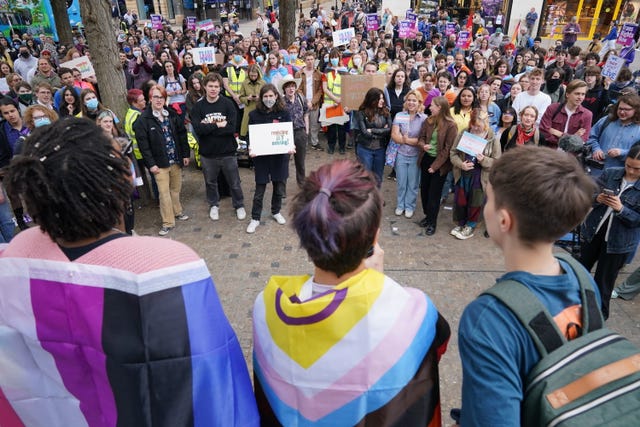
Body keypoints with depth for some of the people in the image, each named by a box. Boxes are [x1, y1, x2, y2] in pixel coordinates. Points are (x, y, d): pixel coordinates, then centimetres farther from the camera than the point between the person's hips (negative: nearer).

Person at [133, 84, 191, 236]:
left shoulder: (172, 115, 5)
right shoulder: (143, 119, -9)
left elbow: (182, 134, 9)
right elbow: (143, 143, -11)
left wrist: (185, 154, 5)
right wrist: (151, 164, -14)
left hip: (176, 160, 4)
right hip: (160, 162, -4)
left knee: (176, 188, 16)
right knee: (164, 192, -2)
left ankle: (177, 211, 37)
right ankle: (168, 222, 8)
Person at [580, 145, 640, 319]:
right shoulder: (610, 173, -5)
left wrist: (621, 209, -28)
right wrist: (597, 199, -19)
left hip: (618, 242, -3)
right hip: (593, 231, 3)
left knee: (604, 281, 10)